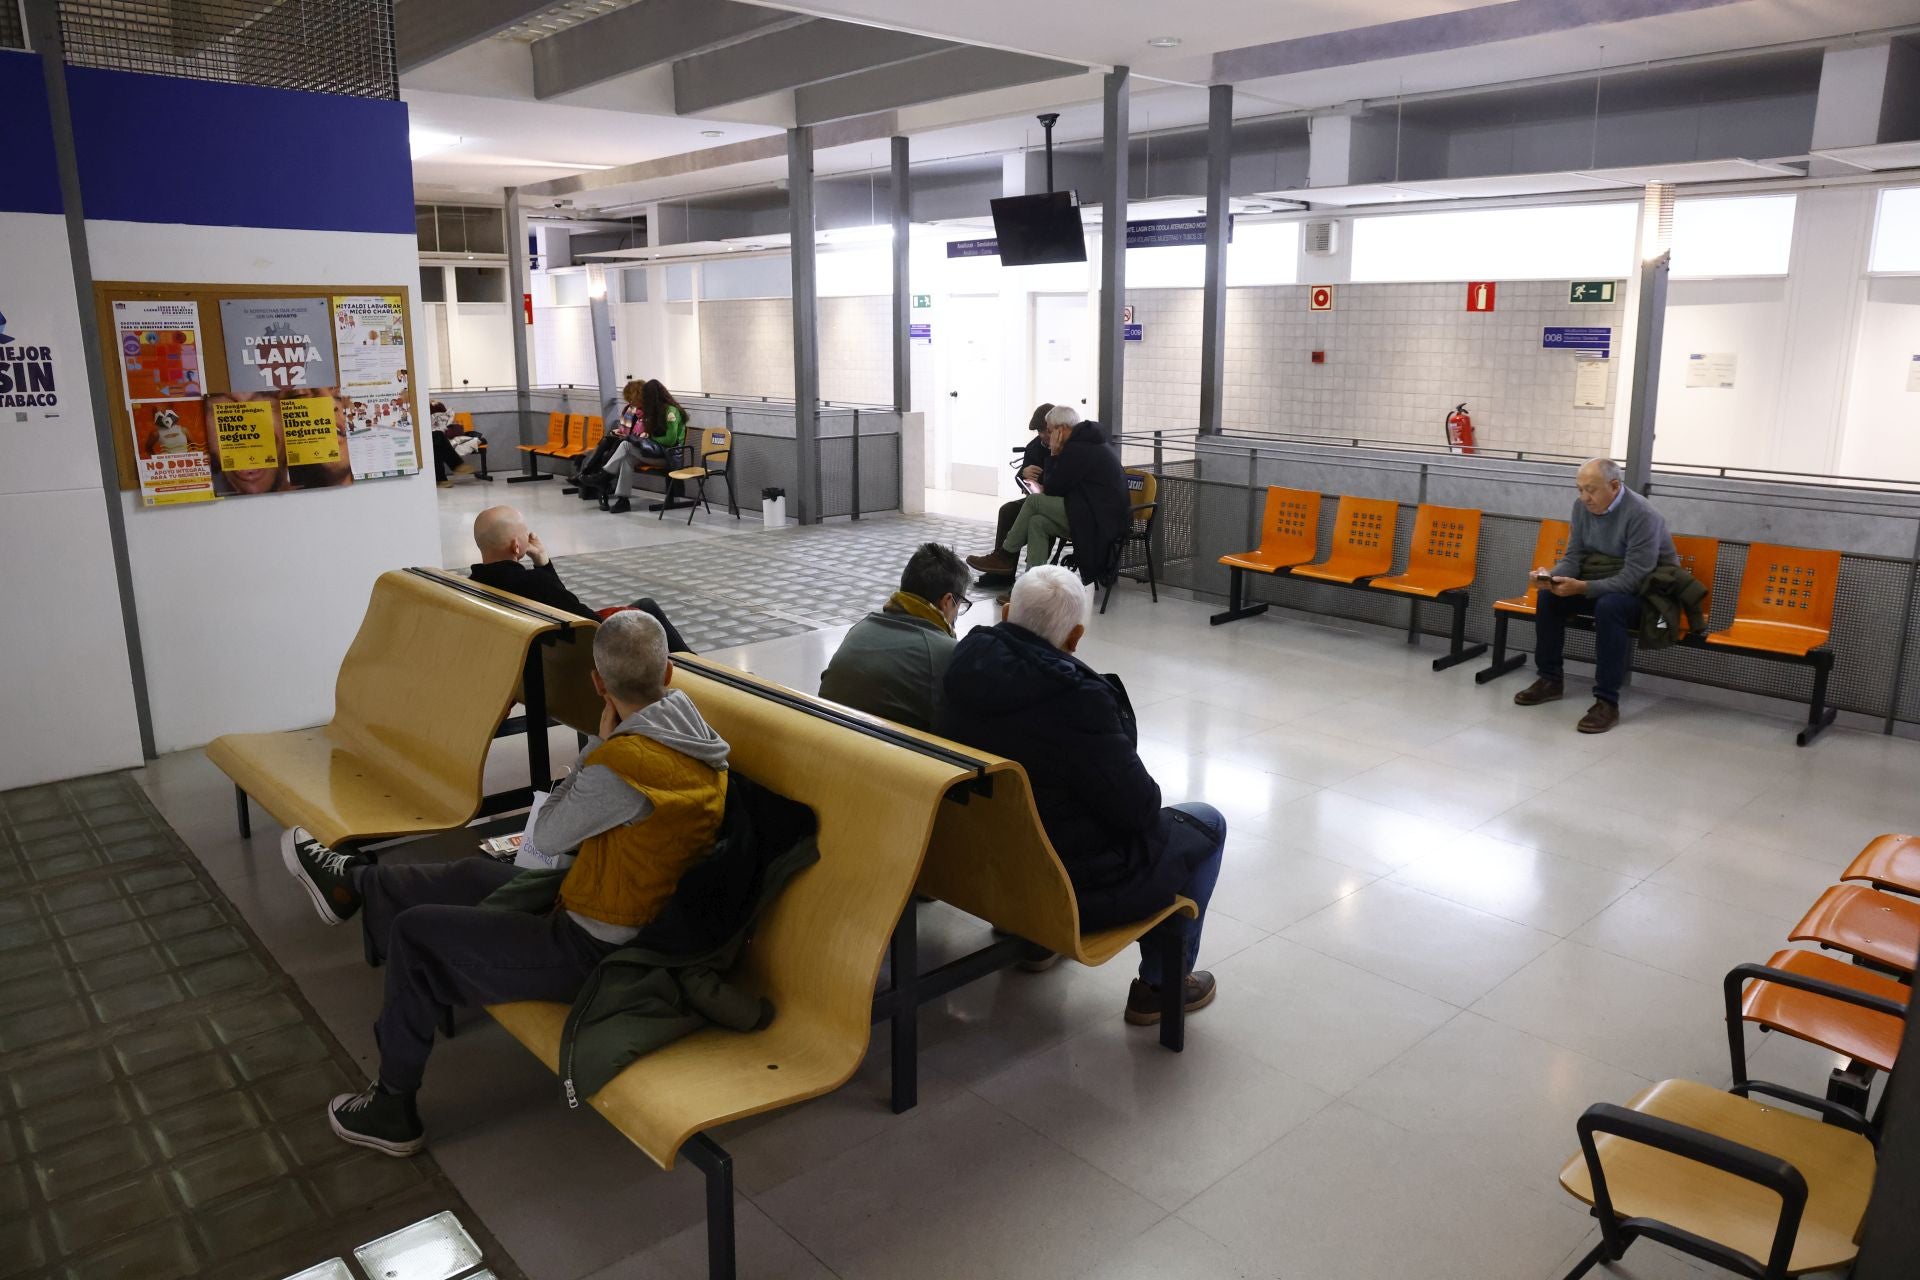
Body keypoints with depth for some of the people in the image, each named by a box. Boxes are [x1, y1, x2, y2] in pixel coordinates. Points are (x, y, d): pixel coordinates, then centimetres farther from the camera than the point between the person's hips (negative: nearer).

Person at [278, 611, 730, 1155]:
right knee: (474, 875, 25)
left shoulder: (623, 760, -31)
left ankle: (393, 1110, 25)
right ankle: (353, 883, 52)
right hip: (650, 922, 9)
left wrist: (599, 741, -10)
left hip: (591, 952, -9)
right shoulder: (699, 743, -3)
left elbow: (546, 836, -13)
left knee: (415, 935, 8)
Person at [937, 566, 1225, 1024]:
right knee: (1207, 824, 14)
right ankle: (1161, 985, 23)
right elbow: (1140, 808, -19)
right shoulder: (1076, 698, -31)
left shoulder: (968, 660, -9)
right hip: (1069, 889, -7)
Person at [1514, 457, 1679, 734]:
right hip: (1601, 584, 7)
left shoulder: (1642, 515, -25)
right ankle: (1550, 679, -1)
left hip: (1645, 593, -7)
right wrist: (1553, 576, -21)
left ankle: (1607, 701, -31)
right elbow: (1573, 557, 1)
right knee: (1548, 596, -15)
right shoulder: (1583, 506, -4)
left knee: (1609, 606, -37)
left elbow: (1632, 578, -29)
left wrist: (1581, 588, -39)